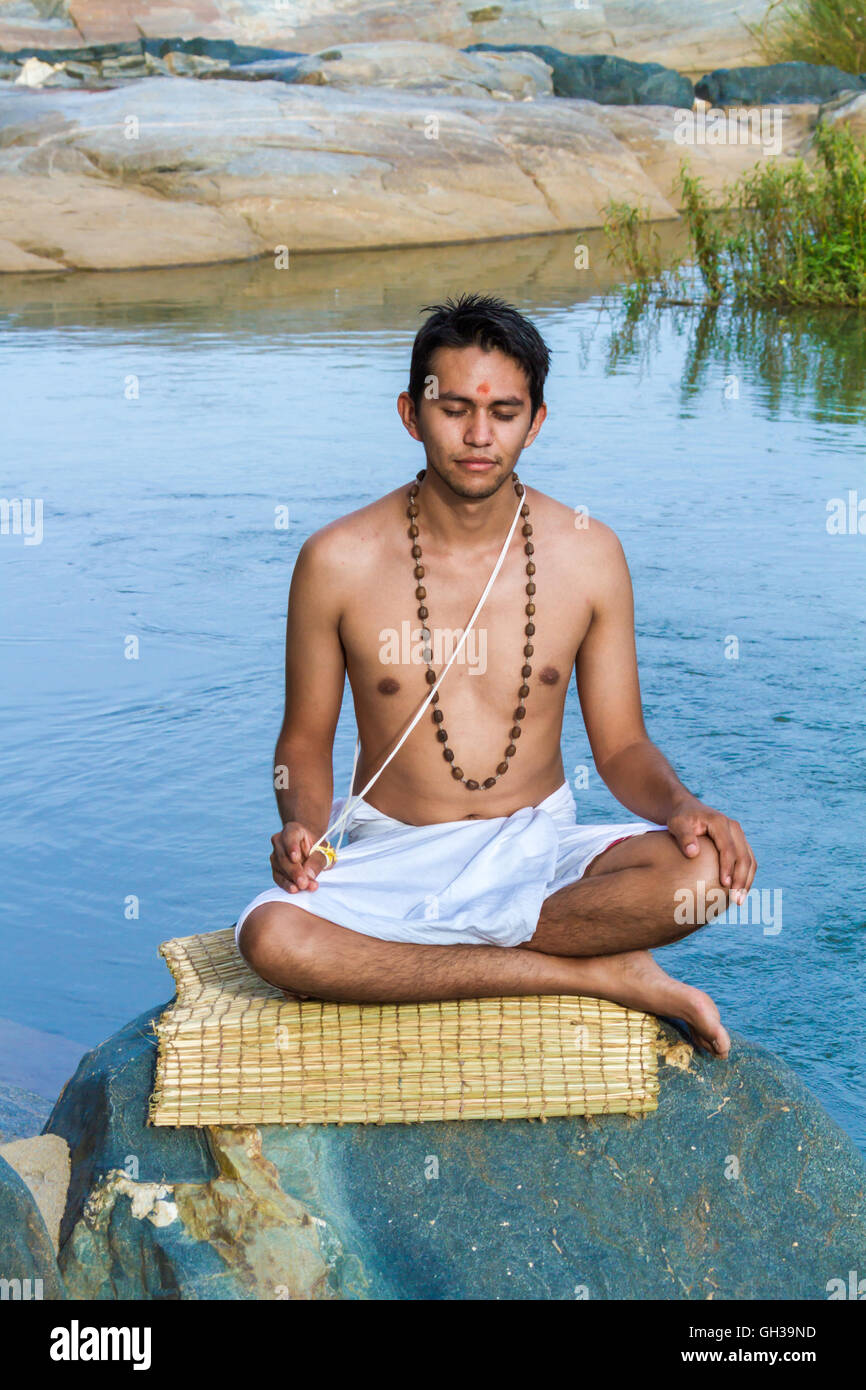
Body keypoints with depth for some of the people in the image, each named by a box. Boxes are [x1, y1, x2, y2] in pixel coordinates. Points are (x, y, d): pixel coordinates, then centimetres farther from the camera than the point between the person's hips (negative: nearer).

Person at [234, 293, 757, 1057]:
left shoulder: (587, 554, -1)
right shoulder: (338, 561, -5)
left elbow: (621, 744, 4)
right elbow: (306, 741, 4)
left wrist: (680, 804, -18)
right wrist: (303, 827, -18)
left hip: (539, 851, 1)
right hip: (392, 857, 0)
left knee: (704, 871, -29)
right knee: (271, 936, -34)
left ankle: (408, 953, -17)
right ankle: (595, 974, -21)